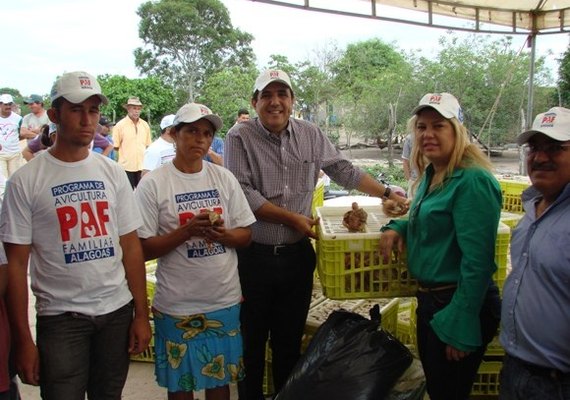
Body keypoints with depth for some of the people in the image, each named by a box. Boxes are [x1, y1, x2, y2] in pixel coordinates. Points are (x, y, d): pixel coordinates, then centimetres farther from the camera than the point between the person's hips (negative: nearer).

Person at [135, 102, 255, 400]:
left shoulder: (224, 178, 3)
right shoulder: (153, 184, -8)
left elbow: (246, 235, 5)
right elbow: (143, 249, -10)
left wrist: (223, 234, -16)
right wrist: (187, 230, -22)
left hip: (225, 300, 3)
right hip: (177, 305, -3)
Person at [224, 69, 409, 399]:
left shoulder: (311, 135, 6)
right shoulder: (239, 137, -7)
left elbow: (344, 170, 15)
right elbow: (241, 193, -14)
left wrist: (387, 194, 13)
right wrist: (292, 218, -13)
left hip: (297, 255, 3)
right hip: (253, 256, -3)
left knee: (290, 340, 15)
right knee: (251, 340, 10)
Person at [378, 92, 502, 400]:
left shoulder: (472, 181, -21)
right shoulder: (431, 173, 7)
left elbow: (477, 262, -23)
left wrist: (461, 327, -22)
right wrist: (398, 227, 2)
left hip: (461, 305, -9)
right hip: (430, 299, 9)